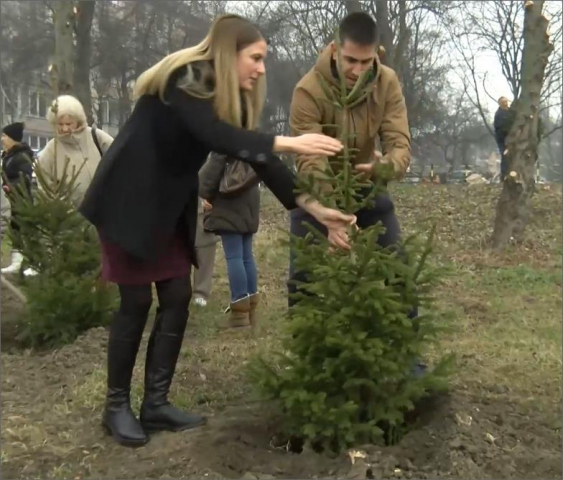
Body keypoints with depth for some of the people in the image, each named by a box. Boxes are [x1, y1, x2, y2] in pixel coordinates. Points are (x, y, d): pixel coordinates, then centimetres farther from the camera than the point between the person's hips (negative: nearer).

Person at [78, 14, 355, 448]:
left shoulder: (229, 95, 2)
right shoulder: (184, 80, -21)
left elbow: (257, 158, -2)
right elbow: (213, 135, -38)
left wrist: (312, 207, -8)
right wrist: (287, 143, -42)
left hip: (170, 207, 8)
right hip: (127, 202, -8)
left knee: (177, 298, 3)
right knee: (137, 302, -4)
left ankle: (156, 403, 14)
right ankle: (117, 405, 12)